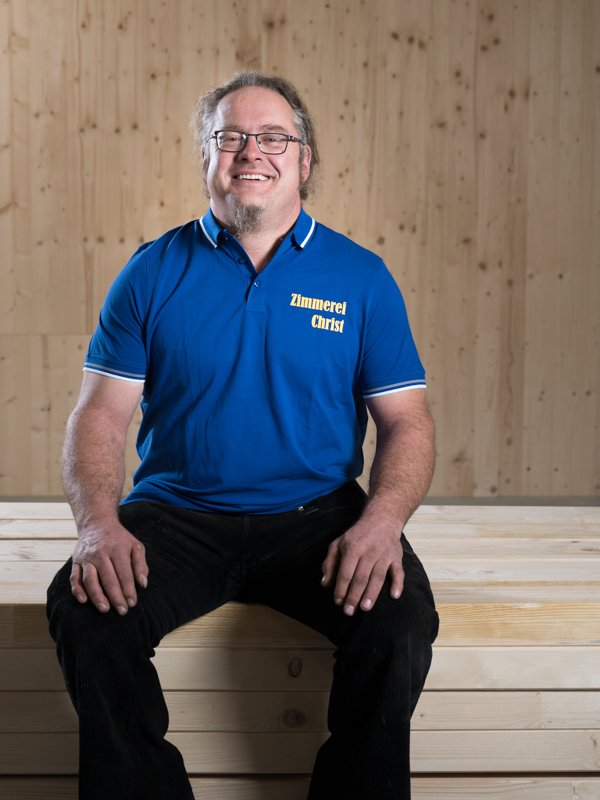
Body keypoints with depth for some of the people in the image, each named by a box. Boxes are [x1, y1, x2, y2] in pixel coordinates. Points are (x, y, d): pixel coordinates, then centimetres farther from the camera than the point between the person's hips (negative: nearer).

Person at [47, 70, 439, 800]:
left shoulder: (361, 276, 6)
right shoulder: (154, 272, 7)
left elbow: (406, 422, 4)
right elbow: (100, 415, 3)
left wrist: (381, 521, -16)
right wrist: (99, 523, -17)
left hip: (317, 514, 0)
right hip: (176, 514, 1)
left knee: (400, 618, -26)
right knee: (86, 612, -26)